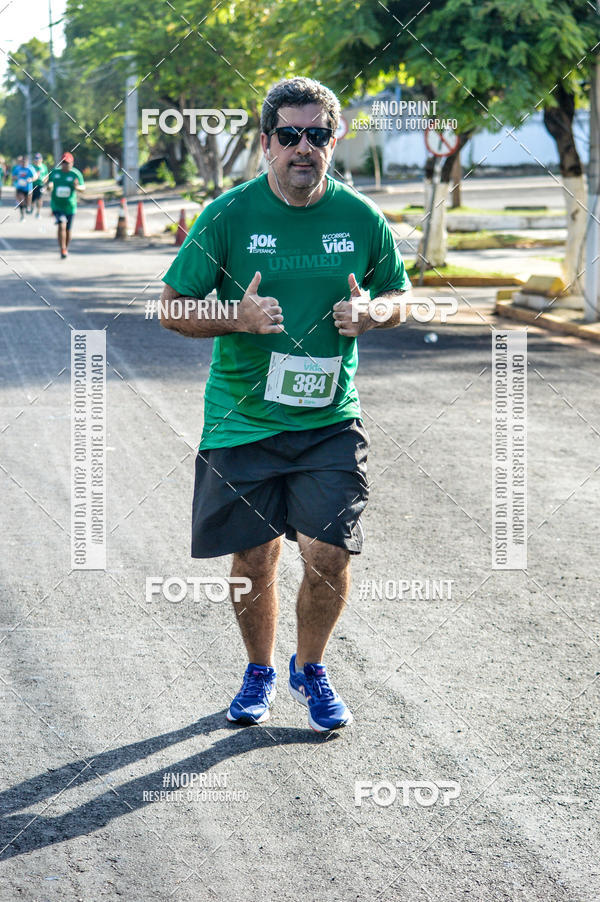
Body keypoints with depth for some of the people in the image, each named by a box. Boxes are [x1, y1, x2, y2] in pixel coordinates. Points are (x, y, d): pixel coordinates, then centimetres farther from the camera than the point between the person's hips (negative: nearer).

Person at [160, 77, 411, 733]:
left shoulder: (361, 218, 1)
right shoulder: (228, 215, -5)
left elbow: (400, 294, 16)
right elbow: (173, 308, 1)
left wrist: (371, 313, -7)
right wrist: (237, 317, -17)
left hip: (331, 424, 1)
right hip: (242, 422, -1)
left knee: (329, 557, -6)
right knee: (253, 561, 7)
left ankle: (310, 669, 21)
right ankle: (259, 672, 33)